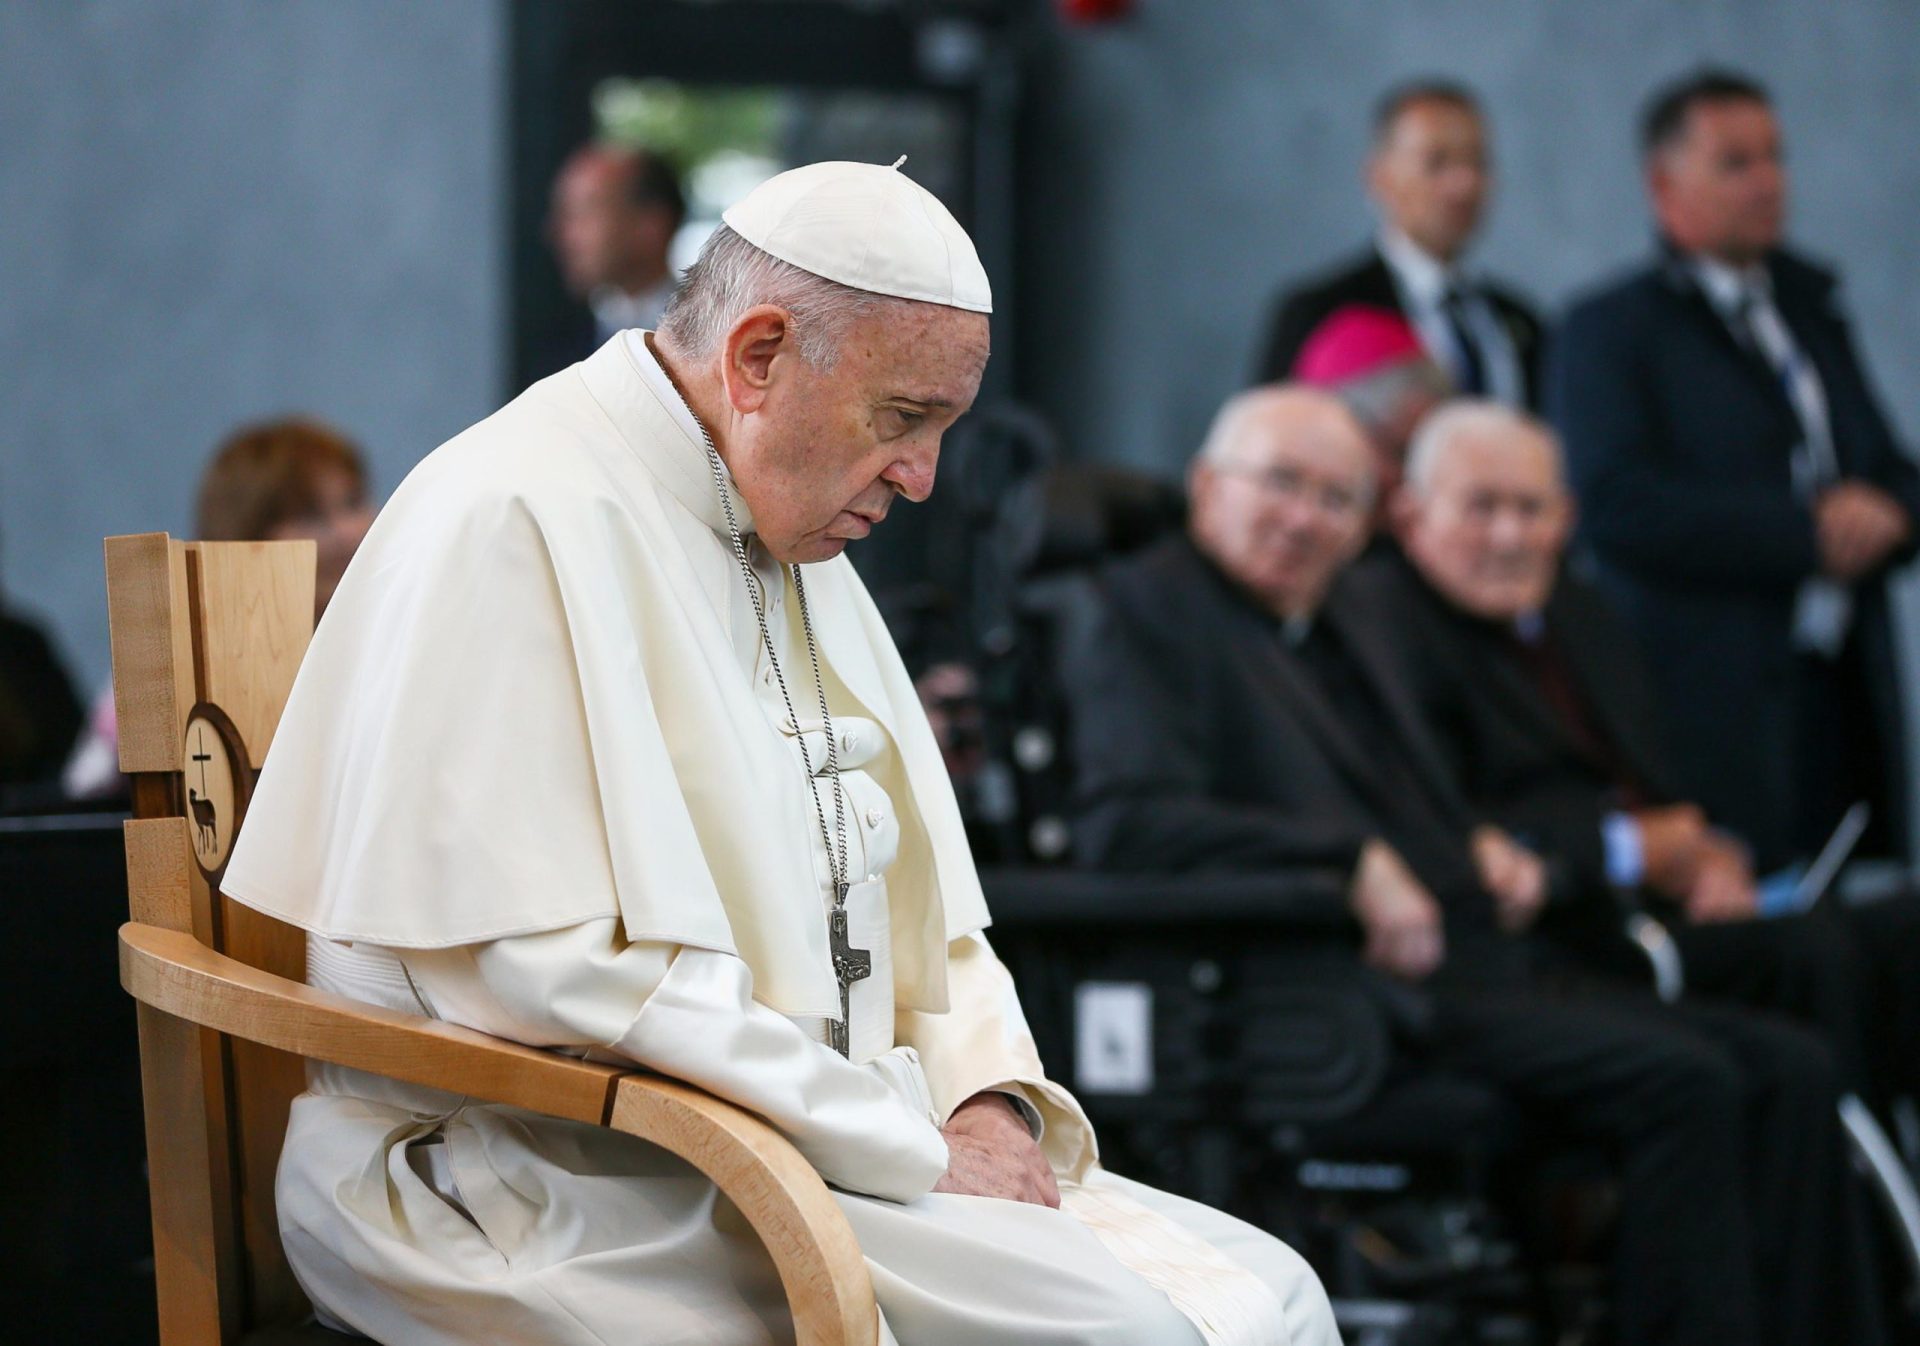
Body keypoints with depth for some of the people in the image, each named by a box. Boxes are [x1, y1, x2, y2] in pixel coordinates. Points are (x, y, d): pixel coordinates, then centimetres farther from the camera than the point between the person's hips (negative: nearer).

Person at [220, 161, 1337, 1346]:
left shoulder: (798, 555, 18)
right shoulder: (520, 522, -13)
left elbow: (919, 913, 23)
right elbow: (549, 972, -22)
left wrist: (985, 1099, 0)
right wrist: (915, 1154, -18)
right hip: (569, 1187, -9)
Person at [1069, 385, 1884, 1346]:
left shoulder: (1336, 619, 24)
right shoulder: (1154, 608, -2)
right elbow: (1125, 822, -18)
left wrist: (1483, 847, 9)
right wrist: (1355, 862, -24)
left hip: (1473, 973, 9)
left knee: (1787, 1069, -4)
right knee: (1680, 1081, -25)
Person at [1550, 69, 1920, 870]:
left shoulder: (1812, 309, 22)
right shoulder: (1609, 331, 0)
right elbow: (1617, 506, -13)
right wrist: (1807, 534, -14)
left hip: (1848, 704, 6)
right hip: (1712, 710, -6)